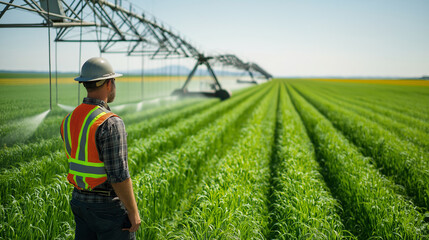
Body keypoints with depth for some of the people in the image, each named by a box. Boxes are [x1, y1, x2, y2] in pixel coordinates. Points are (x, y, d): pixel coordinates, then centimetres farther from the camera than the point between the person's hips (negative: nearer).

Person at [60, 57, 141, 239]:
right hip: (109, 206, -7)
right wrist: (133, 212, -15)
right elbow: (118, 175, -24)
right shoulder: (110, 123, -24)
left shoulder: (70, 120, 2)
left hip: (81, 201, 8)